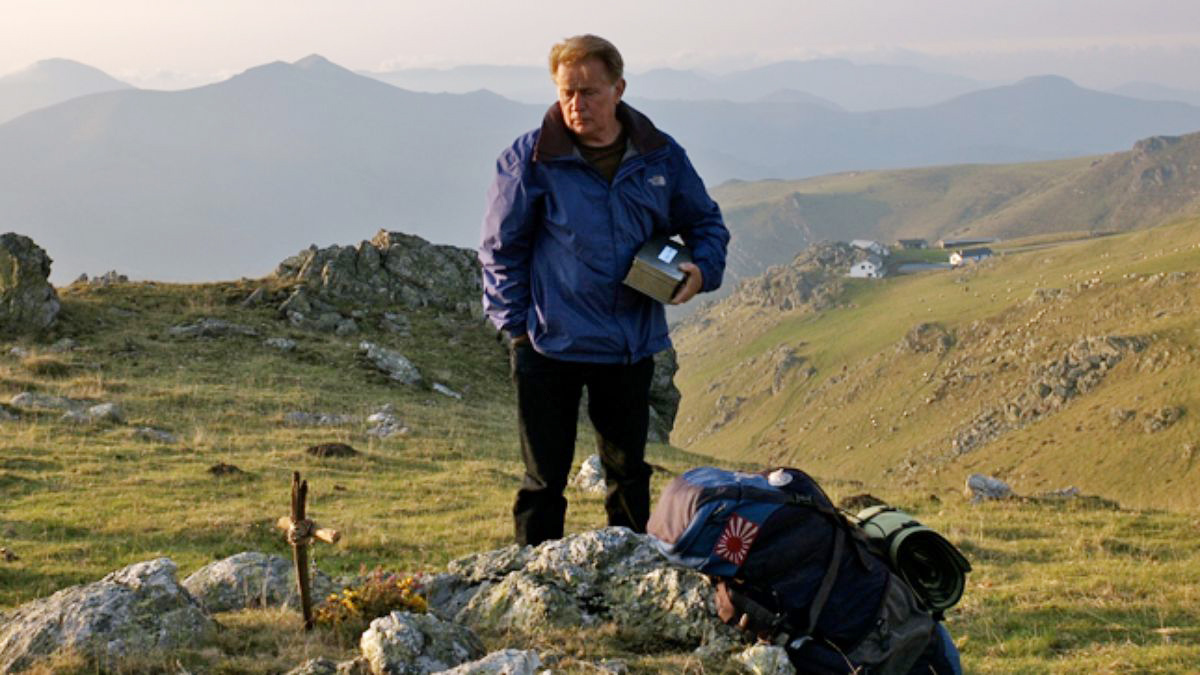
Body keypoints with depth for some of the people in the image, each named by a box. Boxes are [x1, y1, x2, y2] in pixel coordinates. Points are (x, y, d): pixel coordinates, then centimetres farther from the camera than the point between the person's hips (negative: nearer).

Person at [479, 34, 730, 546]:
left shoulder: (661, 157, 1)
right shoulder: (529, 160, -8)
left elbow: (706, 223, 13)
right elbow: (501, 249, -2)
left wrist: (701, 268, -8)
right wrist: (516, 327, -7)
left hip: (632, 345, 4)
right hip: (550, 346, -3)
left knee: (629, 472, 18)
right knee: (545, 479, 4)